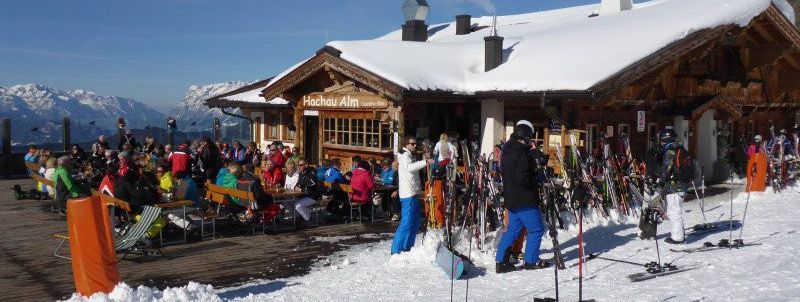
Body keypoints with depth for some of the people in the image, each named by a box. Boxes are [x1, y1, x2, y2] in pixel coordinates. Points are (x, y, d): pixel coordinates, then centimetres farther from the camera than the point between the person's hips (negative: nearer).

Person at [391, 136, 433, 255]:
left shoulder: (409, 156, 22)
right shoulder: (405, 156, -11)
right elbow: (409, 167, -31)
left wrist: (425, 160, 12)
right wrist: (425, 162, -39)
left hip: (412, 194, 10)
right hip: (408, 195, -10)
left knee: (415, 223, 15)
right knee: (406, 223, -11)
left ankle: (407, 247, 23)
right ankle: (396, 250, -9)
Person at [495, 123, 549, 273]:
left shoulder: (507, 151, 11)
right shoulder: (523, 154, -19)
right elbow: (522, 177, -26)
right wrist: (536, 183, -11)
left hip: (511, 198, 9)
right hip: (525, 199, -9)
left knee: (513, 229, 15)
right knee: (536, 229, 4)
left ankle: (501, 261, 12)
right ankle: (531, 260, 10)